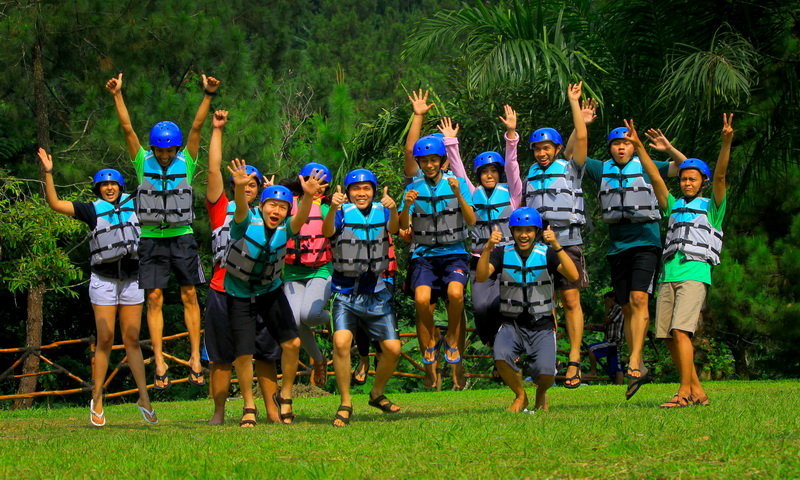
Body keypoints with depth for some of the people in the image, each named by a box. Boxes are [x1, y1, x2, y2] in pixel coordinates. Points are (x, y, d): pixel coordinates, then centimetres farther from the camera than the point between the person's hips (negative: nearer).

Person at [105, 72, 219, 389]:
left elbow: (197, 126, -8)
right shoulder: (143, 161, 1)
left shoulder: (186, 162, 1)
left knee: (189, 296, 1)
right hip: (151, 239, 0)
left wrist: (209, 95, -17)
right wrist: (117, 96, -14)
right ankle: (159, 362, 1)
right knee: (154, 298, -1)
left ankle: (195, 357, 5)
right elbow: (127, 128, -6)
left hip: (182, 237, 0)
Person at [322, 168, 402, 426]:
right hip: (346, 292, -3)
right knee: (341, 342, -21)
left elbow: (394, 228, -18)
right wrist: (333, 209, -45)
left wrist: (393, 210, -41)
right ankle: (345, 404, -10)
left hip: (376, 292, 3)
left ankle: (377, 393, 25)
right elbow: (328, 232, -24)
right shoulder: (343, 212, -4)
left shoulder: (381, 211, 3)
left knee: (393, 349, -1)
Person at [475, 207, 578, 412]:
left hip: (542, 326, -1)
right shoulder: (502, 253, -1)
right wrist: (488, 248, -31)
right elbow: (481, 277, -16)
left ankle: (541, 394, 18)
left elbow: (573, 276, -19)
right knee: (501, 357, -30)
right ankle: (520, 395, 2)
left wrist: (556, 246, -31)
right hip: (512, 324, 1)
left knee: (545, 372, -22)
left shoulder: (546, 253, -4)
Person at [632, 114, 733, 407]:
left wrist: (726, 143, -18)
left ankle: (685, 391, -21)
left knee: (680, 330, -20)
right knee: (668, 336, -1)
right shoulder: (674, 206, 24)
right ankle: (697, 391, 7)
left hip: (695, 273, -6)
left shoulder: (711, 207, 10)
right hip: (669, 273, 6)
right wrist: (638, 147, 11)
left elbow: (720, 176, -3)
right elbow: (655, 178, 19)